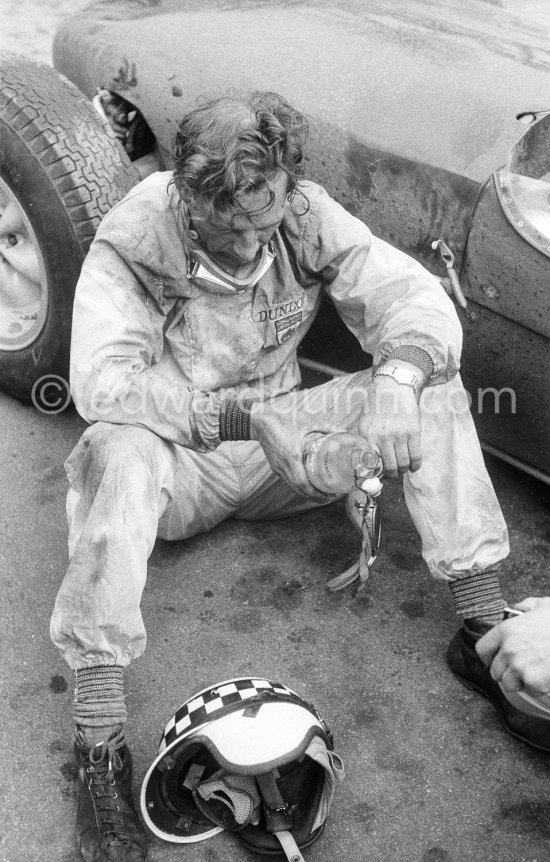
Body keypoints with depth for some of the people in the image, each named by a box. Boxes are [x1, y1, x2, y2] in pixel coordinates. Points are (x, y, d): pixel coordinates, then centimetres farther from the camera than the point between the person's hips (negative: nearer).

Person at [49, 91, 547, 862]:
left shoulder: (306, 214, -10)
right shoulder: (131, 243, -19)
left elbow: (416, 295, -14)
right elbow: (100, 383, -31)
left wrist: (399, 374, -37)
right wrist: (244, 414, -37)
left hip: (279, 444, 3)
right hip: (180, 463, -3)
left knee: (433, 381, -16)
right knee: (117, 456, -39)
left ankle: (484, 630, -15)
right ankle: (99, 746, -31)